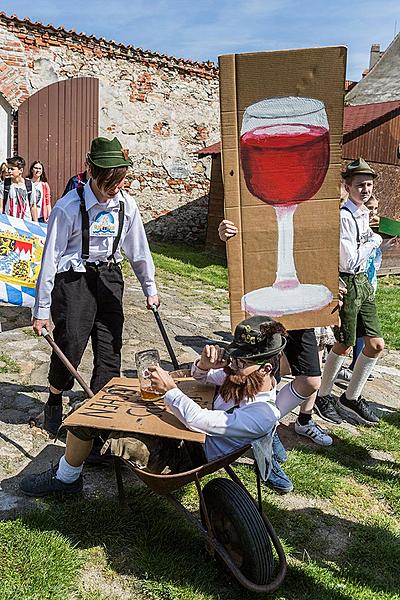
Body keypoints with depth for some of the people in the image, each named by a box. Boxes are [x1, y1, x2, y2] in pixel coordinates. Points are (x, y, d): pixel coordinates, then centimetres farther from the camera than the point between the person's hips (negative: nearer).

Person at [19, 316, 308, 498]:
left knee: (88, 417, -10)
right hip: (184, 437, 9)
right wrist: (205, 363, -11)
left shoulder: (263, 415, -27)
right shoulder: (247, 379, -2)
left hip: (180, 461, -9)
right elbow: (202, 377, 12)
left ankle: (65, 478, 17)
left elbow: (198, 420, -30)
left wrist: (169, 389, -18)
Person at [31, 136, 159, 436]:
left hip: (108, 277, 5)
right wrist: (41, 309, -12)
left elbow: (138, 248, 6)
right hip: (73, 279, -4)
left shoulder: (126, 203, -4)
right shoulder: (69, 207, -17)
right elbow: (51, 257, -14)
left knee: (110, 348, 5)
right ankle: (55, 402, 22)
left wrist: (150, 289, 10)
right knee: (71, 342, -8)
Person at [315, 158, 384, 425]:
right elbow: (348, 261, -22)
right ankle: (324, 395, 27)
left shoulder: (365, 213, 11)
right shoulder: (343, 216, -19)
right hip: (347, 285, -9)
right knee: (345, 345, 4)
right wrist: (374, 241, -10)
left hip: (363, 282, 9)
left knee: (376, 345, 9)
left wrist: (368, 282, 17)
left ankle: (352, 398, 25)